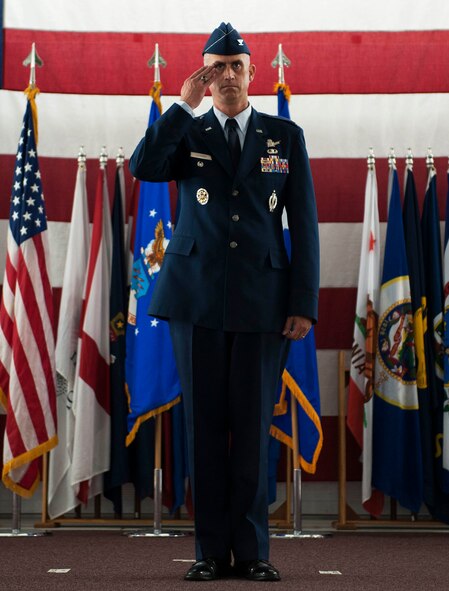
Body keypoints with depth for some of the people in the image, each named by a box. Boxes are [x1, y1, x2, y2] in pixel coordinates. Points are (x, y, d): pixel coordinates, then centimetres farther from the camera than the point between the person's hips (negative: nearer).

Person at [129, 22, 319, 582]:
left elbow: (304, 223, 5)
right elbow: (143, 167, -14)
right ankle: (211, 550, 10)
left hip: (263, 298, 0)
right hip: (197, 296, 0)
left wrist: (304, 304, -2)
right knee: (205, 424, 3)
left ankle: (251, 550, 9)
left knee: (253, 425, 1)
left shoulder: (286, 135, 8)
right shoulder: (186, 133, 8)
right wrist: (185, 105, -10)